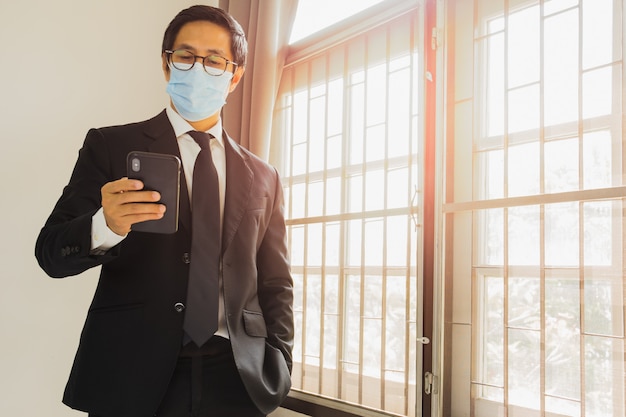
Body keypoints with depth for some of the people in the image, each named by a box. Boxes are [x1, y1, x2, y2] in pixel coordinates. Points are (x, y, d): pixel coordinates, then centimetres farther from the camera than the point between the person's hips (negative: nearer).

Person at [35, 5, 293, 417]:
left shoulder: (263, 177, 8)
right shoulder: (110, 146, 1)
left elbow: (276, 284, 10)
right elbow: (51, 252, -3)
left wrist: (277, 369, -3)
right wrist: (105, 227, -24)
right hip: (131, 379, -2)